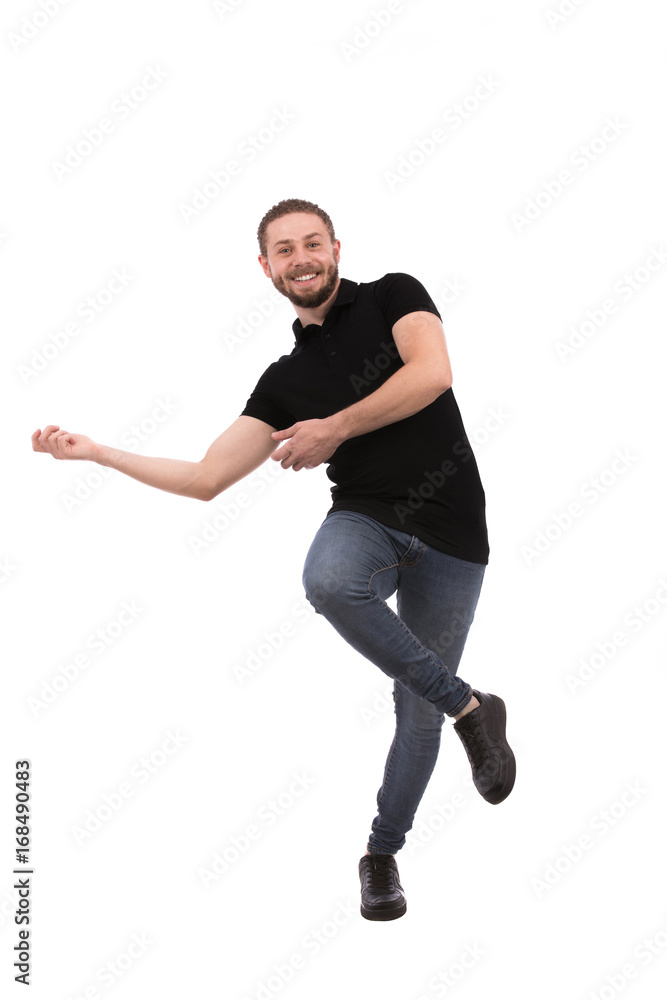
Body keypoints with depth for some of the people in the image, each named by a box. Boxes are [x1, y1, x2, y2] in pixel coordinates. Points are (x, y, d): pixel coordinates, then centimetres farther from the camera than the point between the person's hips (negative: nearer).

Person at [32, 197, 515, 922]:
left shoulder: (394, 295, 4)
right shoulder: (286, 379, 11)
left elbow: (431, 373, -17)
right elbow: (206, 478, 9)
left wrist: (335, 429, -9)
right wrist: (95, 452, 5)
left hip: (450, 537, -1)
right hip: (367, 516, 2)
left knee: (417, 716, 2)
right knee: (327, 580, -36)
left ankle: (382, 853, 29)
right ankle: (468, 707, -17)